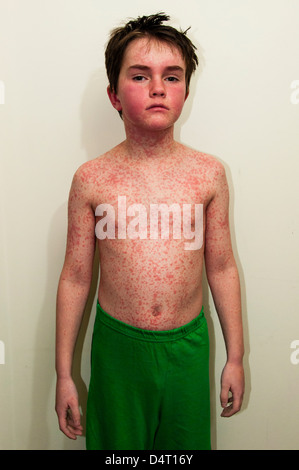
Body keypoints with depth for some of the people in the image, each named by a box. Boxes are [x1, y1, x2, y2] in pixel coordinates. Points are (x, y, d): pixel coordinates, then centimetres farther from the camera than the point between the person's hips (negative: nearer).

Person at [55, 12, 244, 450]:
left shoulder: (209, 173, -4)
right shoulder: (91, 179, -7)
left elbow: (222, 268, 2)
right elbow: (75, 278, -2)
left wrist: (235, 357, 6)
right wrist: (64, 373, 2)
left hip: (188, 345, 1)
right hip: (116, 345, 0)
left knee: (185, 441, 18)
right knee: (116, 443, 17)